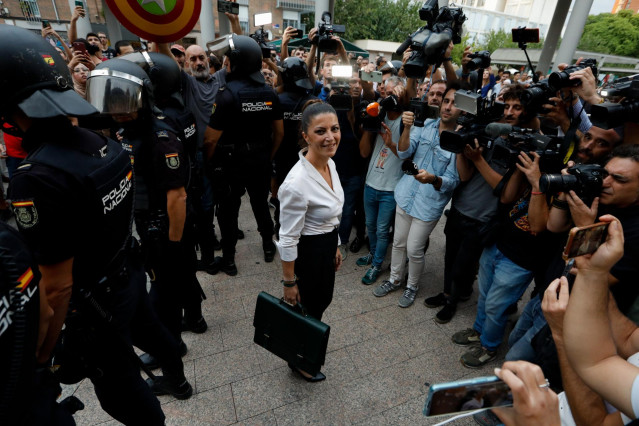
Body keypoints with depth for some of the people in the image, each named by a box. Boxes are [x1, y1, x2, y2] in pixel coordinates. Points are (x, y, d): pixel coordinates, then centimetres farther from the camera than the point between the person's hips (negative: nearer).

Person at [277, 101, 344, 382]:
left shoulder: (330, 164, -5)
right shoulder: (296, 183, -32)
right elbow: (287, 239, -22)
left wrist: (335, 247, 17)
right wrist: (289, 282, -13)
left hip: (327, 247, 8)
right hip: (307, 254, -8)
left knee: (322, 302, 28)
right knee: (307, 311, 16)